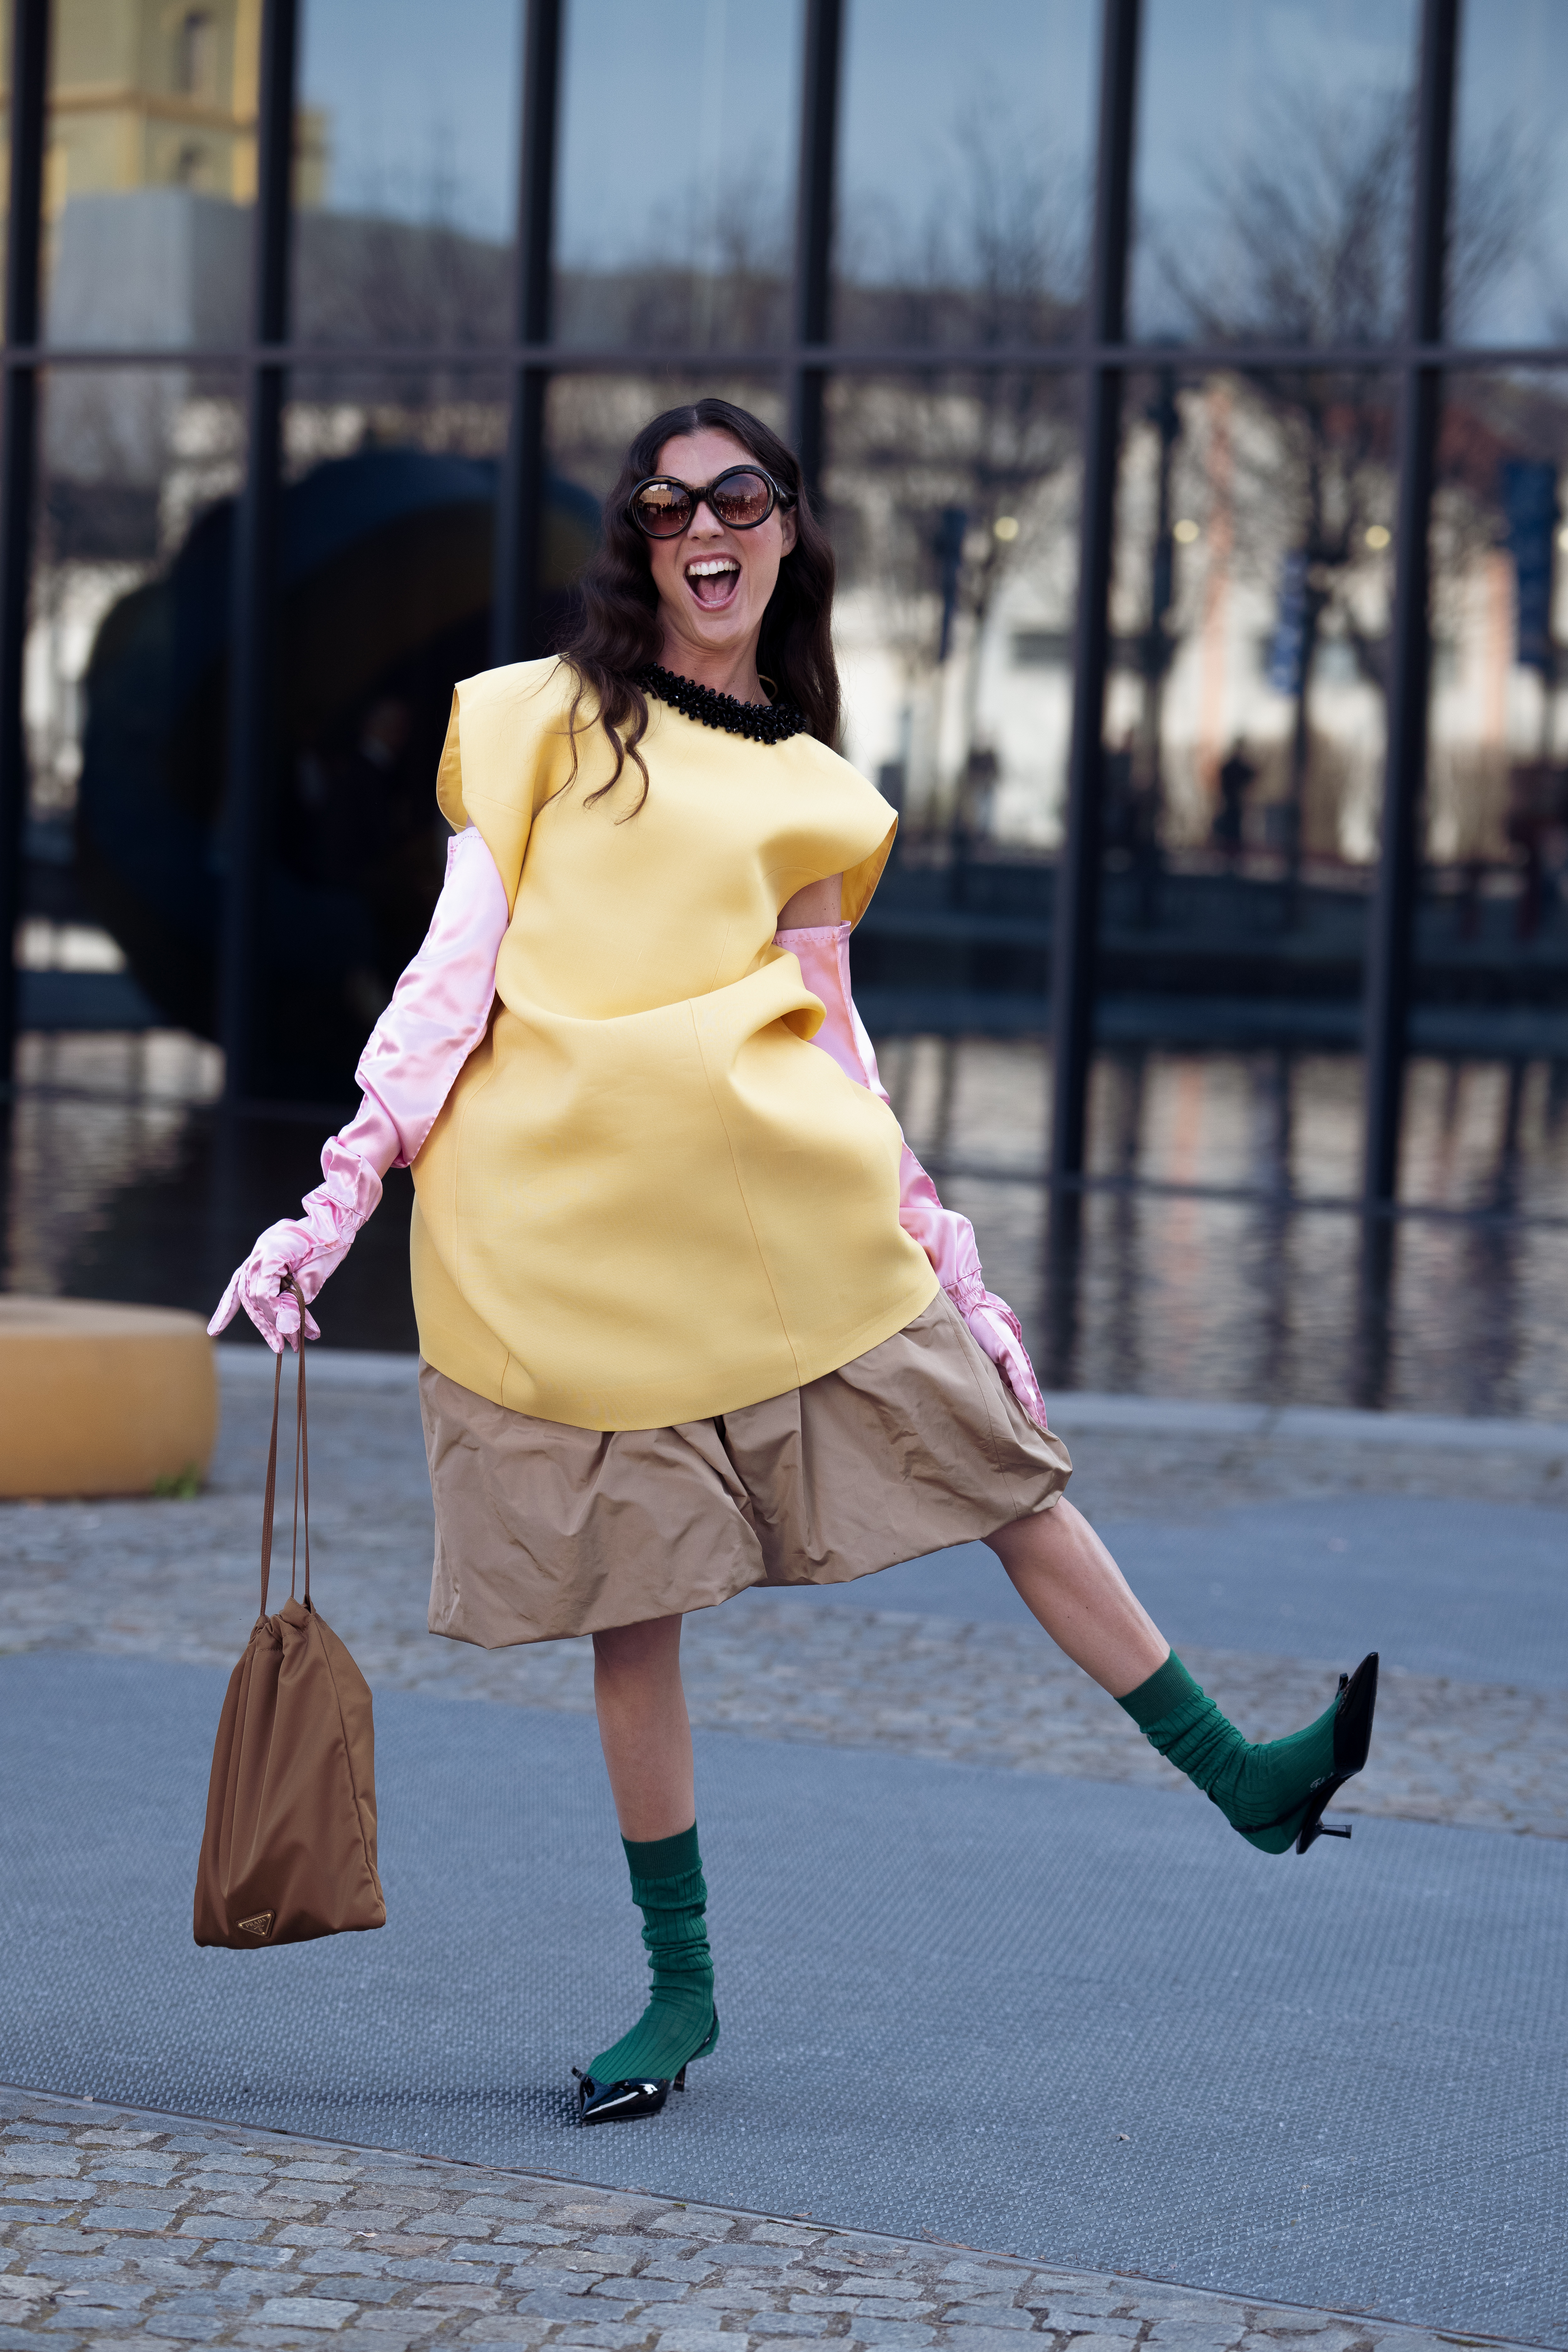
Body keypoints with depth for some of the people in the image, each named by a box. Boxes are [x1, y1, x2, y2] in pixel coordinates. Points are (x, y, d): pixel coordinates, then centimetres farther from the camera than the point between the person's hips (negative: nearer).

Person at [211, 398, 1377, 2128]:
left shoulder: (815, 796, 16)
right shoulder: (549, 721, 8)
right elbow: (456, 967, 4)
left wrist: (948, 1258, 15)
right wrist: (335, 1203, -3)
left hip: (768, 1205, 2)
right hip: (554, 1220, -2)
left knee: (998, 1461, -1)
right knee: (630, 1593, 1)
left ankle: (1243, 1784, 9)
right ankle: (681, 1987, 12)